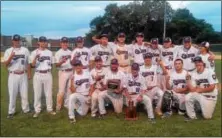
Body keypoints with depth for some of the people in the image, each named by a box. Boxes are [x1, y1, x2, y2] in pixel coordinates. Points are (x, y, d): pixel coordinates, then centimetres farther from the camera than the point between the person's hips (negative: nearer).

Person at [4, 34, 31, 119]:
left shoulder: (25, 50, 6)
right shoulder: (8, 51, 1)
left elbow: (27, 63, 10)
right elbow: (6, 64, -6)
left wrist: (29, 74, 7)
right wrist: (11, 57, -23)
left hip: (23, 75, 1)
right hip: (13, 75, -1)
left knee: (24, 93, 8)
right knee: (12, 94, 2)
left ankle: (26, 110, 20)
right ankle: (11, 112, 12)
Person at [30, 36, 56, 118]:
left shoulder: (49, 52, 10)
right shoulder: (34, 52, -1)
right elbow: (32, 65, -11)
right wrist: (35, 58, -26)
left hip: (48, 74, 3)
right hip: (38, 75, -3)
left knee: (49, 93, 9)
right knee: (37, 93, 3)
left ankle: (49, 109, 20)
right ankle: (37, 110, 14)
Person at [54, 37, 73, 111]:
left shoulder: (70, 52, 12)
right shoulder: (58, 53, -6)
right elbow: (56, 65, -13)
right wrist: (62, 61, -30)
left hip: (70, 72, 6)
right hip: (63, 72, -6)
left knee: (68, 89, 13)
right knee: (61, 90, -8)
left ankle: (67, 104, 24)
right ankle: (58, 106, 3)